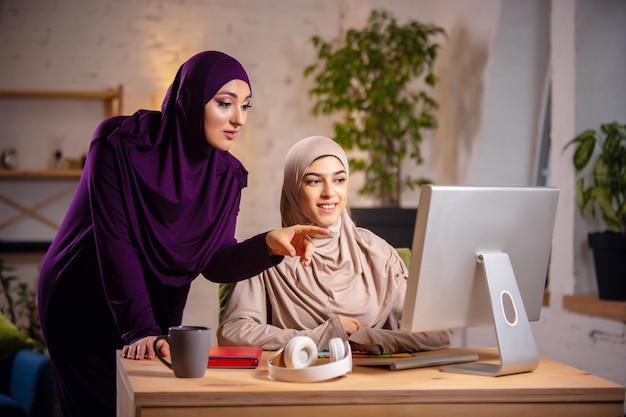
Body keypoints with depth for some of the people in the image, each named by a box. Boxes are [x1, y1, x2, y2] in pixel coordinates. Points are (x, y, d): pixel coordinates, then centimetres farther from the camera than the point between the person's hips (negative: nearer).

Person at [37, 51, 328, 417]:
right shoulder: (120, 143, -21)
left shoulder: (226, 174, -6)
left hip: (157, 311, 5)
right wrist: (139, 329, -33)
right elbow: (115, 241, -26)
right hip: (84, 307, -4)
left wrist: (268, 245, -29)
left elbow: (215, 262, -10)